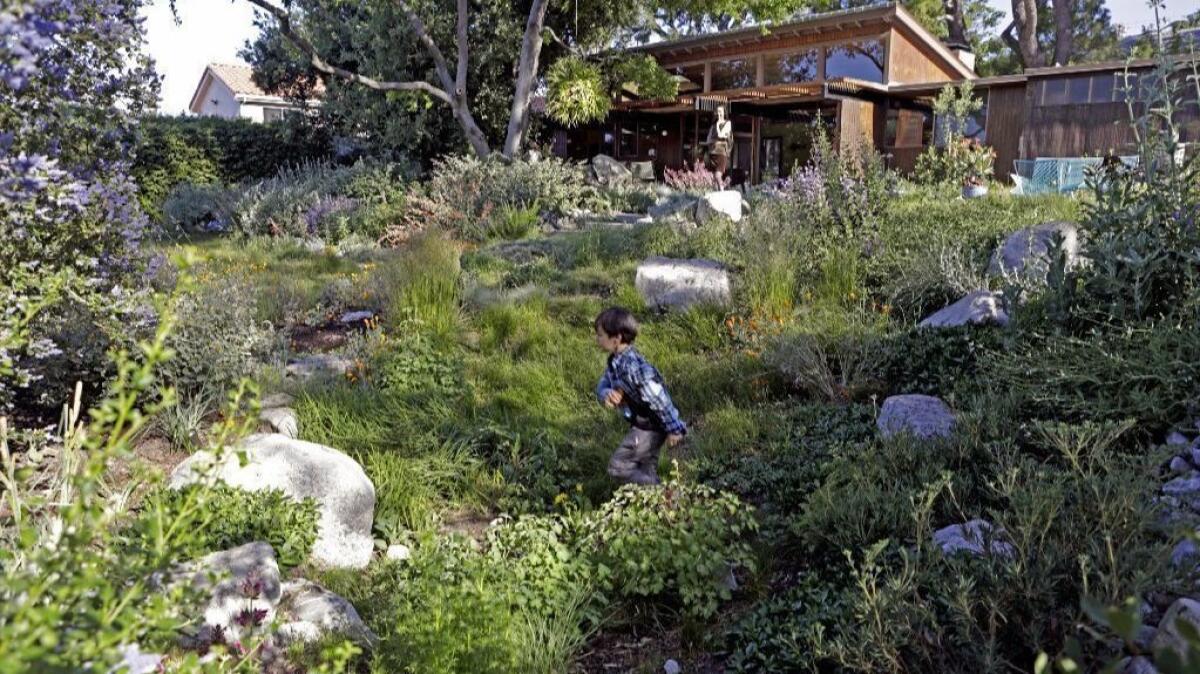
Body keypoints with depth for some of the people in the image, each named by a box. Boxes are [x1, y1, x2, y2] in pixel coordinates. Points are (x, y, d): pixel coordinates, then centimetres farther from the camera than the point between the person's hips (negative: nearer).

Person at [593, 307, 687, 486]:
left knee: (618, 466, -5)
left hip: (650, 426, -9)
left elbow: (658, 398, -27)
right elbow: (602, 386, 3)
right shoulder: (615, 360, 0)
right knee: (645, 473, 20)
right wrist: (607, 395, -23)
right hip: (641, 424, 9)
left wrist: (674, 429, -19)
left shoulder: (633, 367, -30)